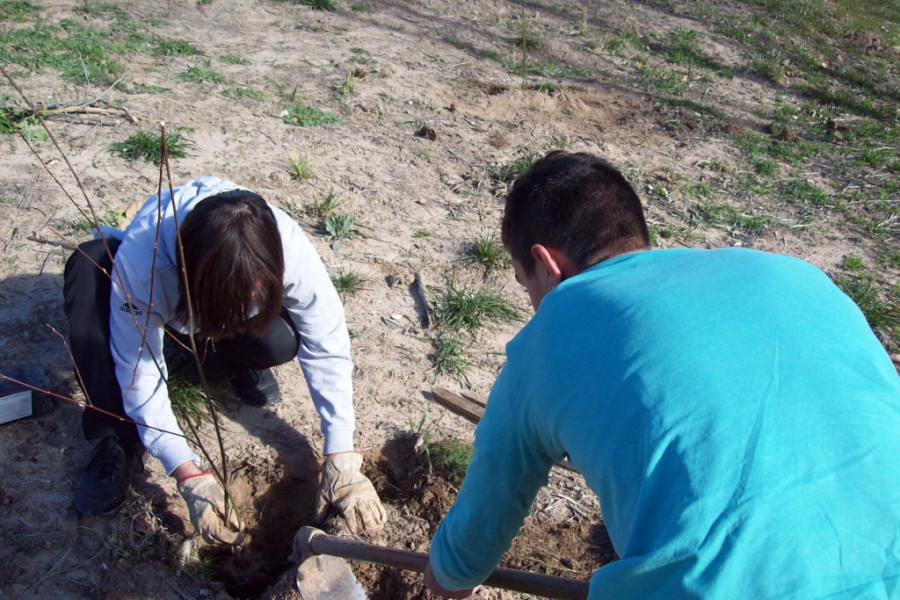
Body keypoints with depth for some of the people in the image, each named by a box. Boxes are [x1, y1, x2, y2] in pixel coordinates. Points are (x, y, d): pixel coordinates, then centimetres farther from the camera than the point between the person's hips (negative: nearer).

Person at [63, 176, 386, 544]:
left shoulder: (290, 250, -38)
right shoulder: (139, 264, -41)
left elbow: (327, 351, -32)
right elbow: (140, 375, -34)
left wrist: (342, 460, -35)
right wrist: (189, 475, -39)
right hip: (165, 307, 0)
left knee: (281, 342, -35)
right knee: (89, 263, -33)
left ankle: (235, 362, 3)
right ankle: (117, 444, -24)